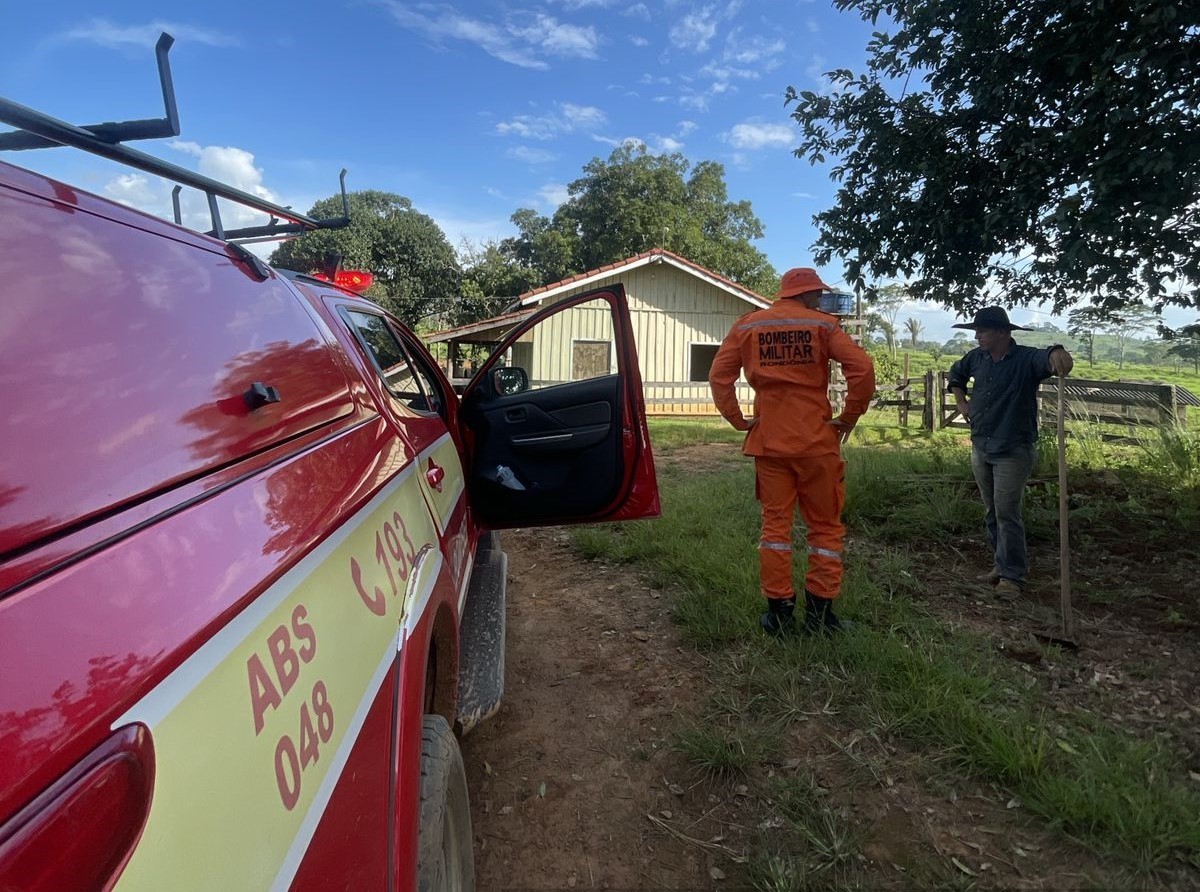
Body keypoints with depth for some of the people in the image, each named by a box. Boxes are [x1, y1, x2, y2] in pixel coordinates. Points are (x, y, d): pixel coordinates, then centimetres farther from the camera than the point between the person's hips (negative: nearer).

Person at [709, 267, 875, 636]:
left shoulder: (747, 325, 6)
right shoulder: (821, 324, -2)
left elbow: (719, 376, 1)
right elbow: (862, 368, -11)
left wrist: (738, 419, 4)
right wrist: (849, 418, -2)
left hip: (769, 441, 2)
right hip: (817, 440, -2)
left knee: (775, 523, 9)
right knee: (825, 525, 9)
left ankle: (779, 610, 11)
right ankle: (819, 611, 11)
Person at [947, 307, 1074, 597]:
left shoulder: (1026, 359, -14)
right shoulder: (977, 357, 5)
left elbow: (1046, 358, -38)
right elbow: (956, 373, 27)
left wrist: (1057, 353, -60)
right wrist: (961, 402, 15)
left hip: (1013, 451, -7)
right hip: (980, 448, 7)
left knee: (1007, 512, -8)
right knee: (992, 512, 13)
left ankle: (1013, 576, 0)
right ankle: (1001, 565, 25)